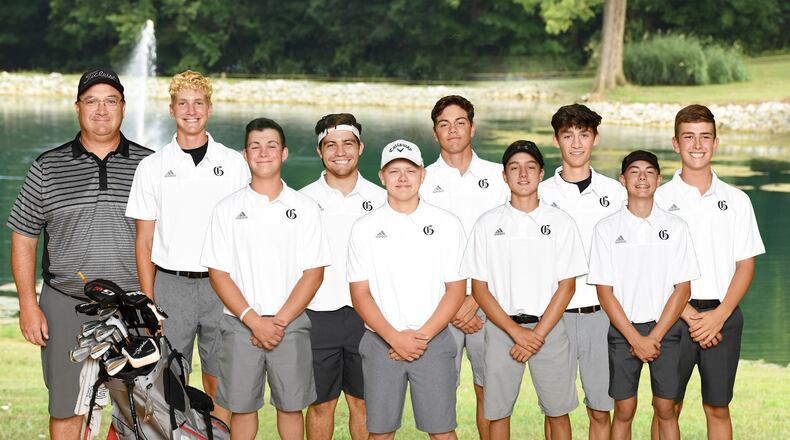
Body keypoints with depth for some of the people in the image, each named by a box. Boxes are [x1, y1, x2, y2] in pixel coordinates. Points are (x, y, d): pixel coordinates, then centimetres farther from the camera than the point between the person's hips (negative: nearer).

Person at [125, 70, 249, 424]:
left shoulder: (234, 163, 6)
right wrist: (148, 303, -1)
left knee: (220, 383, 5)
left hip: (222, 285, 0)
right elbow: (144, 240, 6)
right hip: (171, 285, 0)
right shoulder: (152, 167, 6)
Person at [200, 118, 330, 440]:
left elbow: (314, 273, -1)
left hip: (291, 325, 0)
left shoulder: (304, 208, 4)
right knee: (242, 407, 6)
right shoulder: (227, 209, 4)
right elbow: (218, 273, -1)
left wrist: (279, 321, -10)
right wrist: (254, 320, -12)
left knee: (290, 406, 6)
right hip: (240, 325, 0)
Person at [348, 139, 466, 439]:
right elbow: (360, 293, 1)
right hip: (381, 342, 1)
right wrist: (394, 337, -11)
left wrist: (423, 335, -10)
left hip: (434, 341, -1)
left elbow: (456, 290, 1)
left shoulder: (446, 224, 3)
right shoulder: (364, 229, 4)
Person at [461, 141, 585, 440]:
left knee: (557, 411, 4)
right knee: (497, 411, 4)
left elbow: (567, 286, 0)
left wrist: (538, 334, -10)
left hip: (549, 327, 0)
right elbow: (479, 288, 1)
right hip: (501, 328, 0)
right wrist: (516, 331, -10)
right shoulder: (488, 223, 3)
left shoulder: (561, 222, 3)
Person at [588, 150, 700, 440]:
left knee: (665, 409, 5)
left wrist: (655, 337, -10)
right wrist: (636, 339, -11)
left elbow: (682, 289, -1)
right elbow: (604, 292, -3)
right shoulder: (607, 229, -1)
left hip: (665, 329, 1)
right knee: (624, 411, 3)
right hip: (622, 331, 0)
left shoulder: (675, 227, 1)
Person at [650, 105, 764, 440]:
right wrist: (689, 315, -12)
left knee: (718, 409, 9)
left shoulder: (736, 200, 6)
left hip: (723, 315, 2)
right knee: (668, 408, 3)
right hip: (674, 314, -2)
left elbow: (746, 266, 5)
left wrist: (718, 316, -9)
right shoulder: (659, 199, 0)